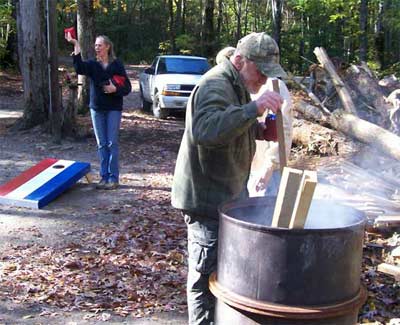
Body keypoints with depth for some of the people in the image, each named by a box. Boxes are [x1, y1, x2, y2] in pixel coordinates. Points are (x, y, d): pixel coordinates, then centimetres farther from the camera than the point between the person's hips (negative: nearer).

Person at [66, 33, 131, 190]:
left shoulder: (117, 64, -3)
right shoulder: (92, 64, 2)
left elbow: (127, 87, -2)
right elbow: (79, 68, -22)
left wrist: (115, 89, -21)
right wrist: (76, 46, -30)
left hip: (113, 109, -3)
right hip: (96, 108, 3)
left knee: (112, 143, -3)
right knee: (101, 144, 7)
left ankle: (113, 178, 3)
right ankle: (104, 176, 14)